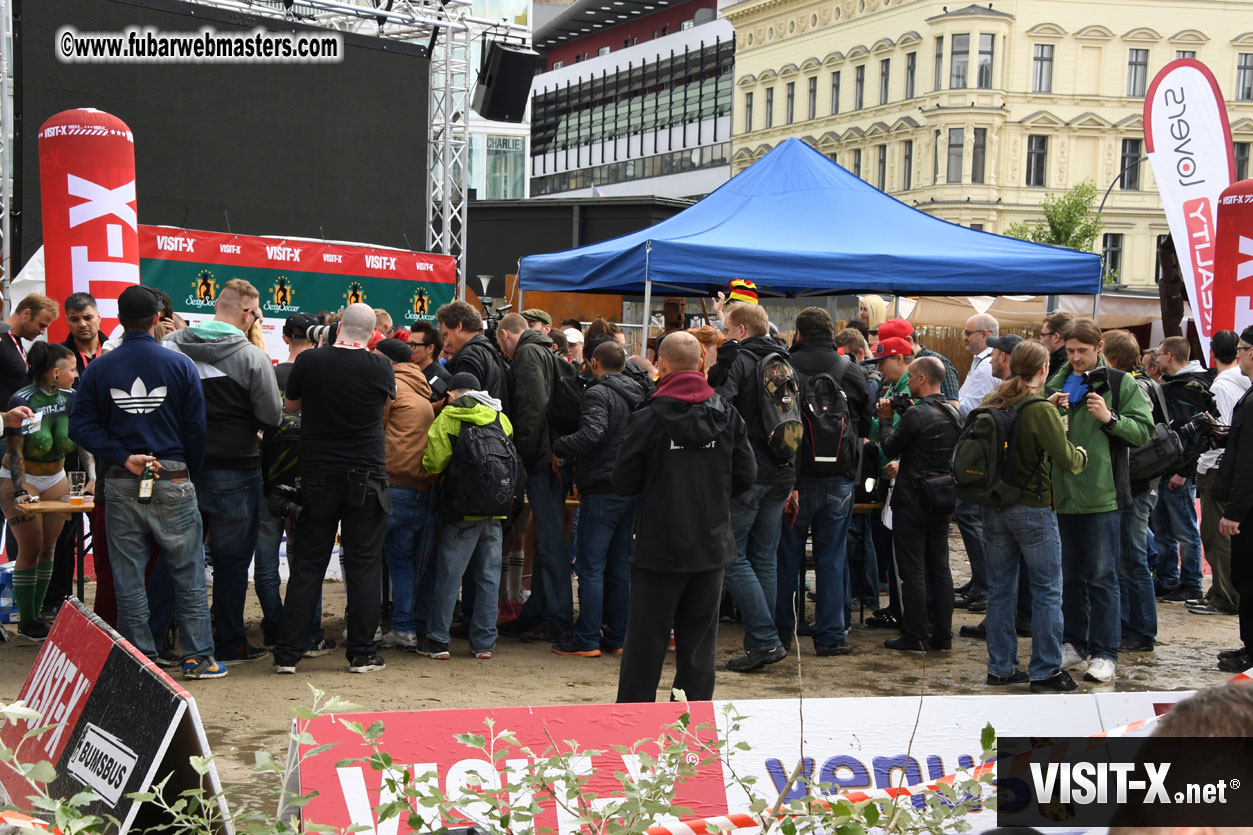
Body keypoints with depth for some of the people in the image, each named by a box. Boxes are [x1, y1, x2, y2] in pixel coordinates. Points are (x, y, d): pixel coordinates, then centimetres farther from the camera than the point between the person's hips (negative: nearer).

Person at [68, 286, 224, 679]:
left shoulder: (98, 369, 3)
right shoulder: (180, 364, -3)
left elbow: (81, 426, -3)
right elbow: (196, 427, -2)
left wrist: (122, 458, -6)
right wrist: (189, 476, 8)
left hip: (121, 484, 2)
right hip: (173, 479, -2)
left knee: (128, 577, 8)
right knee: (188, 572, 7)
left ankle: (140, 659, 12)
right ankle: (198, 657, 8)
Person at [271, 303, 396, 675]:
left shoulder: (309, 361, -5)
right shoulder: (380, 366, -8)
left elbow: (291, 405, 11)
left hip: (318, 477, 1)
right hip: (367, 476, -1)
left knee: (307, 565, 8)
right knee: (363, 566, 5)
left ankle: (287, 653, 9)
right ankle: (362, 652, 9)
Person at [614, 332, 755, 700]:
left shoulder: (650, 418, -13)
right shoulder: (727, 414, -1)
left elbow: (623, 482, -7)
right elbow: (746, 474, 3)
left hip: (660, 545, -3)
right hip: (711, 544, 4)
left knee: (645, 640, 6)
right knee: (700, 637, 13)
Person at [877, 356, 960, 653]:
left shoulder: (916, 414, -18)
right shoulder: (953, 413, 8)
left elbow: (890, 448, -8)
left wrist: (885, 419, 6)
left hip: (913, 501, -8)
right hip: (942, 499, 8)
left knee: (912, 570, -1)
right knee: (939, 568, 12)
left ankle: (915, 637, 2)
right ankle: (942, 636, 16)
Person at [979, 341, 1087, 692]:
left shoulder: (990, 405, 2)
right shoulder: (1041, 409, -16)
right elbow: (1065, 459, -18)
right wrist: (1081, 455, 3)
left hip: (994, 507, 6)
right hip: (1032, 509, -6)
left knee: (1000, 588, 13)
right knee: (1047, 591, 4)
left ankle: (1000, 667, 19)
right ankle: (1045, 672, 6)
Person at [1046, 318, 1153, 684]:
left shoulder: (1122, 384, -2)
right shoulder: (1055, 383, 11)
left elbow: (1144, 432, -6)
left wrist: (1110, 418, -20)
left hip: (1101, 494, -5)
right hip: (1062, 493, 5)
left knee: (1101, 577, -1)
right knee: (1070, 575, 14)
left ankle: (1105, 653, 4)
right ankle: (1074, 643, 25)